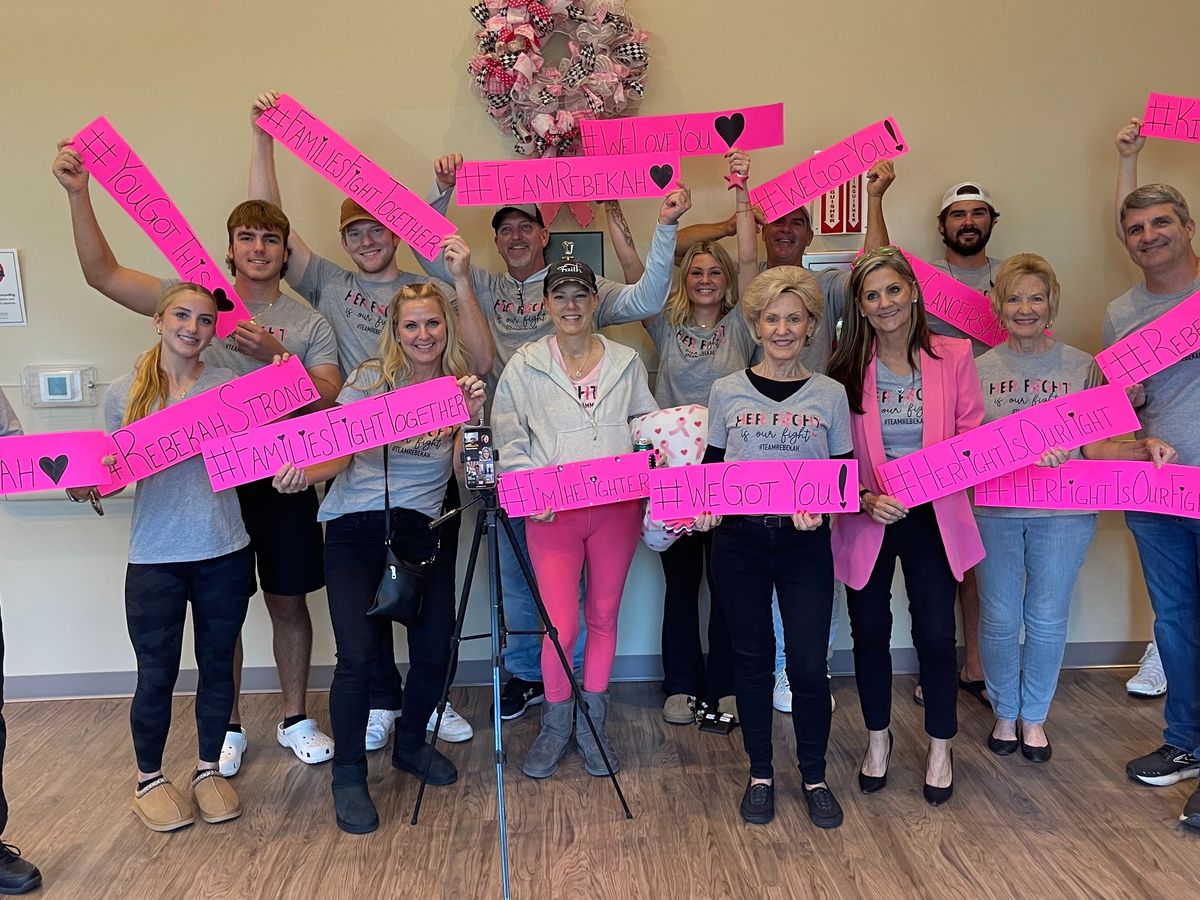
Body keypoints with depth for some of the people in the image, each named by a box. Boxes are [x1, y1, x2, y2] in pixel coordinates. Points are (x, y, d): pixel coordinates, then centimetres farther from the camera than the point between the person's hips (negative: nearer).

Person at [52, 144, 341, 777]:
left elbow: (330, 398, -8)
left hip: (283, 479, 0)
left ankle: (295, 719, 26)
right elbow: (103, 274, -3)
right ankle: (228, 726, 26)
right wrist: (78, 194, -12)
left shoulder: (308, 324, 3)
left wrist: (274, 357, -21)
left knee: (288, 601, 9)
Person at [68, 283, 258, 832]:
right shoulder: (125, 393, 1)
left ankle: (209, 769, 32)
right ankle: (149, 779, 31)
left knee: (217, 665, 13)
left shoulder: (230, 385, 1)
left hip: (224, 553, 1)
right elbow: (112, 469, 7)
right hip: (155, 558, -1)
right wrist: (85, 487, -15)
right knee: (157, 675, 9)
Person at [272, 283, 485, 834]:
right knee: (358, 655, -11)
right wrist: (305, 473, -28)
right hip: (356, 531, -3)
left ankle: (410, 743, 31)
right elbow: (339, 456, -7)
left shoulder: (460, 386, 4)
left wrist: (470, 415, -20)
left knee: (435, 650, 1)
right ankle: (348, 776, 10)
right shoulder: (370, 380, -2)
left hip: (423, 530, 3)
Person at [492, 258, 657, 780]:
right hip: (553, 513, -2)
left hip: (617, 507, 2)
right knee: (561, 626, -4)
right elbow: (509, 439, 1)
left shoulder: (626, 363, 8)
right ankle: (555, 726, 21)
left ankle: (593, 725, 27)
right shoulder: (525, 366, 3)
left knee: (603, 617, 10)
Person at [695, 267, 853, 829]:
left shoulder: (830, 394, 4)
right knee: (752, 659, 10)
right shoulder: (728, 392, 4)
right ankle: (760, 774, 27)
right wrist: (704, 506, -11)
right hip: (739, 541, 1)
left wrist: (820, 507, -14)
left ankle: (815, 777, 22)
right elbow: (710, 467, 9)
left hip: (805, 544, 0)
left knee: (808, 665, -1)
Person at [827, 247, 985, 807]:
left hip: (933, 519, 0)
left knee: (935, 635, 4)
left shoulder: (953, 357, -3)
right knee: (870, 633, 12)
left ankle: (940, 748, 29)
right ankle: (878, 738, 36)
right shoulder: (846, 368, -5)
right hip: (866, 520, 0)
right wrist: (867, 498, -18)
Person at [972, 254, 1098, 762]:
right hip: (994, 512, 0)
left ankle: (1035, 717, 30)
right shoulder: (979, 369, 2)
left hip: (1063, 513, 0)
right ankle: (1005, 714, 30)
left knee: (1047, 620, 9)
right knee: (999, 619, 8)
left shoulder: (1082, 366, 2)